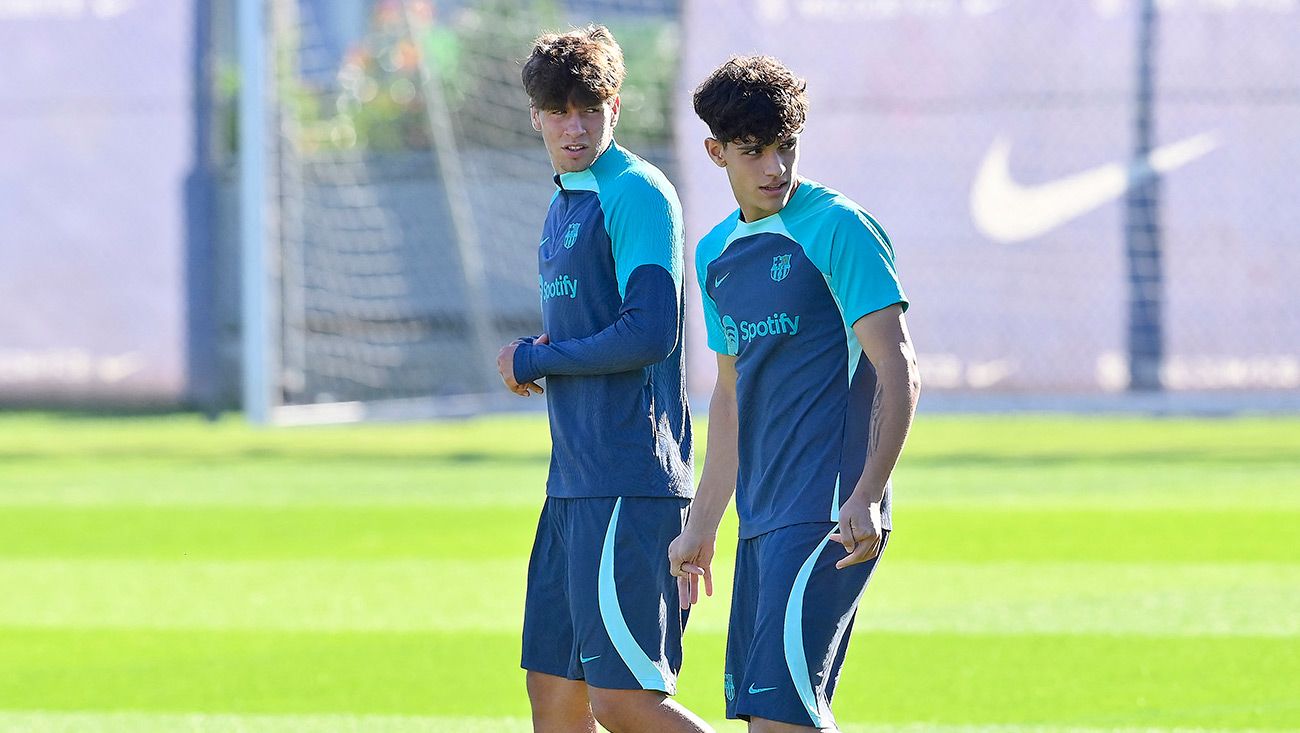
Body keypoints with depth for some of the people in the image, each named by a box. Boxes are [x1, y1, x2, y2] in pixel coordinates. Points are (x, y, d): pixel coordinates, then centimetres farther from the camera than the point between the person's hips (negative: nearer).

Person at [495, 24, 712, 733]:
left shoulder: (637, 194, -11)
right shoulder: (564, 204, 18)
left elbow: (650, 333, -20)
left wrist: (534, 361, -8)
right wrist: (542, 359, 4)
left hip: (630, 484, -9)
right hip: (574, 481, 9)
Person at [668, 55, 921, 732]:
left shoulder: (840, 230, -8)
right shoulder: (717, 254, 16)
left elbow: (898, 374, -13)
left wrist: (866, 498, -22)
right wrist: (702, 524, 25)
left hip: (828, 515, -8)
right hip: (763, 517, 8)